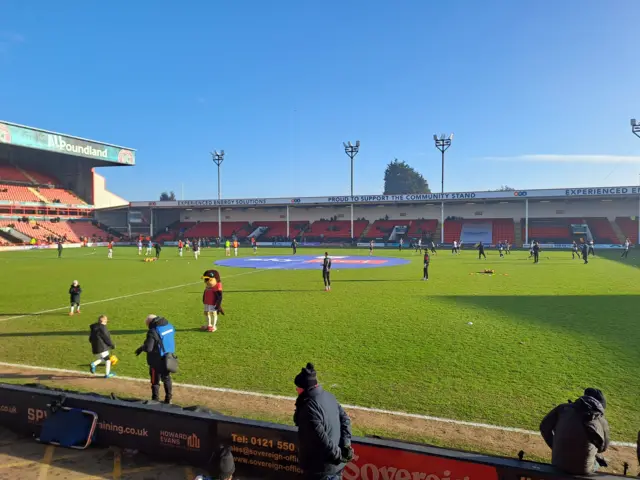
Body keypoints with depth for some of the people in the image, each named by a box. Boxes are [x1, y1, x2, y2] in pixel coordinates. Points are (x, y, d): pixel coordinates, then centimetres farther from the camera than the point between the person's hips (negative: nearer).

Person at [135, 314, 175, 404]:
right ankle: (168, 399, 31)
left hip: (157, 361, -7)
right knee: (167, 379, 21)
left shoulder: (153, 331, -23)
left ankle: (155, 400, 24)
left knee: (155, 381, 12)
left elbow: (148, 348, -26)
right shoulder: (170, 326, -1)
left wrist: (141, 348, -5)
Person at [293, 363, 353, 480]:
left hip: (321, 467, -8)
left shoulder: (310, 407, -28)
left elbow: (321, 438, -29)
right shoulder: (327, 396, 0)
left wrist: (337, 455, -17)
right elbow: (345, 418, 3)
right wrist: (346, 446, -3)